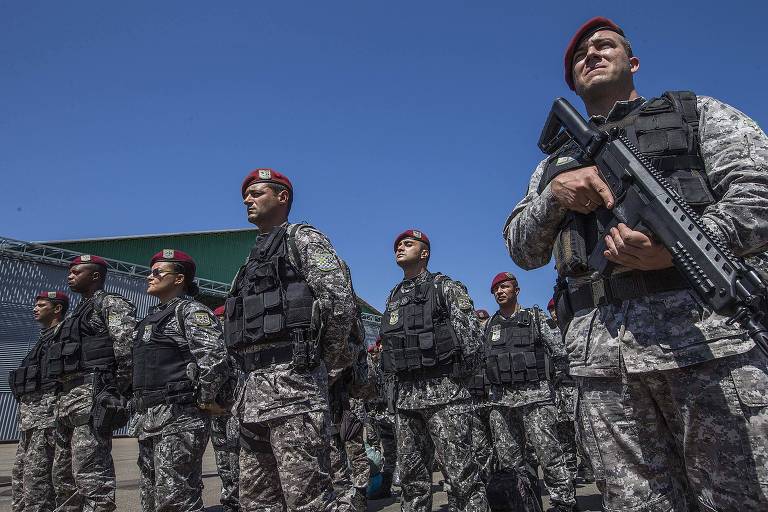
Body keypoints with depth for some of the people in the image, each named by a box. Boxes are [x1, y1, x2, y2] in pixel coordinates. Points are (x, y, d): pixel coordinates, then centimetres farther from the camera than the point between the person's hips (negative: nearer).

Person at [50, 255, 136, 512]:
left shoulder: (112, 304, -3)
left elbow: (128, 348, -15)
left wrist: (117, 392, -16)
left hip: (92, 394, -10)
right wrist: (63, 396, 17)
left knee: (91, 475, -11)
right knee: (63, 473, 14)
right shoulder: (78, 312, 26)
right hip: (67, 398, 10)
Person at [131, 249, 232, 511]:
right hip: (147, 420, 10)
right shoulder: (151, 317, 22)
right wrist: (141, 406, 20)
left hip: (179, 419, -10)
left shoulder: (191, 311, -7)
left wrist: (205, 401, -15)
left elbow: (214, 357, -21)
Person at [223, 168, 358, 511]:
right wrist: (248, 388, 17)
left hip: (292, 380, -9)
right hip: (255, 391, 9)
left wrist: (328, 364, -2)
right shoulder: (253, 259, 26)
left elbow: (341, 304, -11)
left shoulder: (302, 238, 1)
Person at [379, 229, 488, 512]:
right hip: (405, 398, 6)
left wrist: (456, 377, -7)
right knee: (411, 477, 11)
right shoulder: (394, 297, 20)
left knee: (462, 475, -5)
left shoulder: (445, 287, 2)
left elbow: (470, 335, -5)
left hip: (444, 393, -6)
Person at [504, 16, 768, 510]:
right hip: (600, 351, 3)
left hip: (707, 325, -2)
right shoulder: (556, 162, 26)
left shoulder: (696, 112, 17)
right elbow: (522, 249, 18)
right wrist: (553, 195, -2)